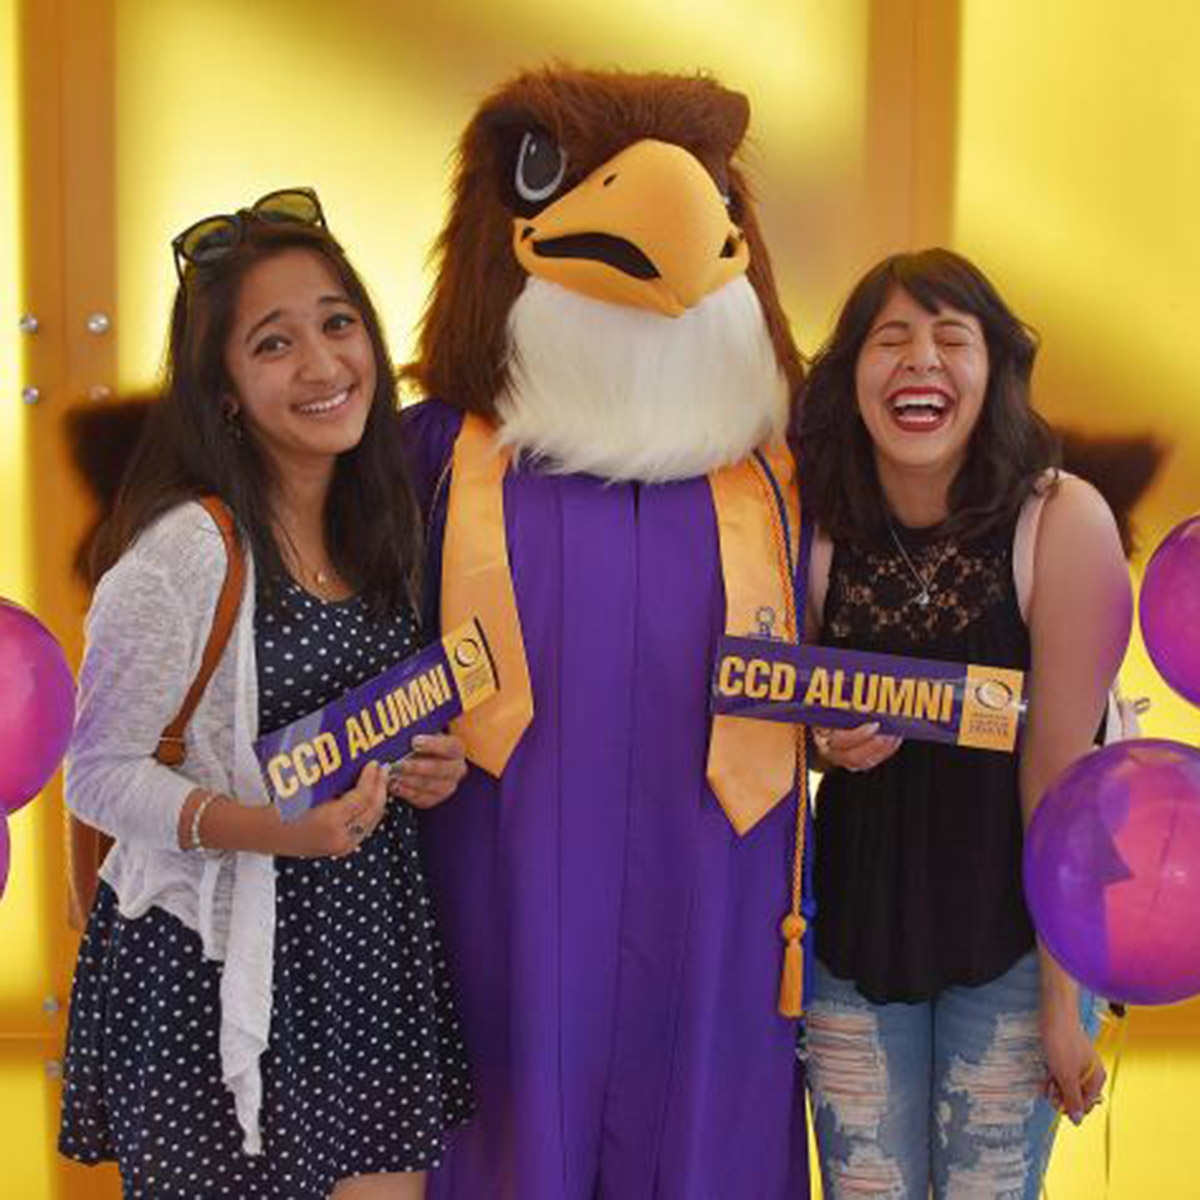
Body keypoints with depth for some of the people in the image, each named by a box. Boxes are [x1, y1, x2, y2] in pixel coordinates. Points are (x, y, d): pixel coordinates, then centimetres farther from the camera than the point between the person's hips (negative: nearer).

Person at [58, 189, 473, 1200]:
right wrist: (264, 826, -26)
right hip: (217, 973, -6)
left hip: (373, 949, 6)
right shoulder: (180, 553, -17)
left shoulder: (384, 530, 4)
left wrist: (431, 764, -3)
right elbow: (99, 774, -12)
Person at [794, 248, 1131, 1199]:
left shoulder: (1062, 521, -17)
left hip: (1012, 935, -3)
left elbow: (1060, 769, -15)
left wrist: (1063, 995, -10)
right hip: (854, 932, 3)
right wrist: (828, 745, -15)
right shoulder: (822, 531, -5)